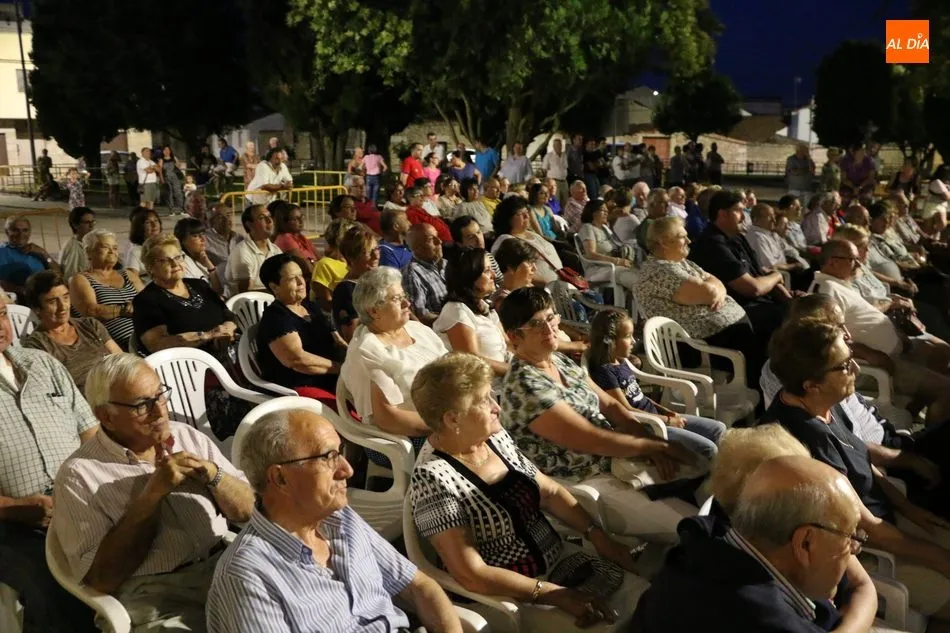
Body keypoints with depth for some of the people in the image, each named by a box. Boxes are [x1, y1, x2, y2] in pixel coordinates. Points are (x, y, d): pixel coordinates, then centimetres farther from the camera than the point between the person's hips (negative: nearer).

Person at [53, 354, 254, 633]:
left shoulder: (188, 437, 11)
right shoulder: (79, 474, -3)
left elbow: (246, 511, 13)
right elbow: (100, 579, -10)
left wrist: (212, 474, -6)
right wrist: (152, 493, -14)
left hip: (225, 565, 4)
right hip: (151, 593, -4)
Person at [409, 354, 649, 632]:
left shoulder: (495, 436, 0)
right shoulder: (433, 477, -22)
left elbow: (549, 491, 11)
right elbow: (472, 575, -23)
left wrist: (597, 534, -2)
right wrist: (557, 595, -21)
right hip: (513, 598, -7)